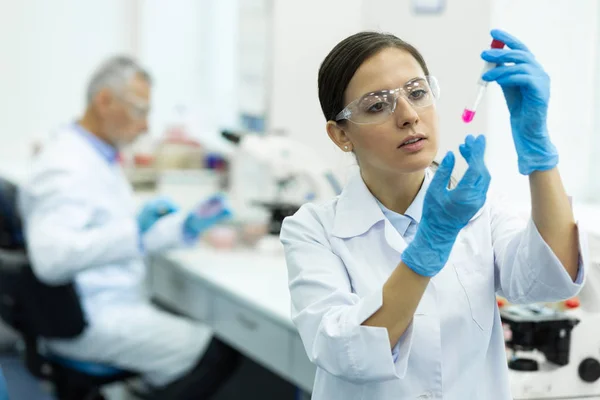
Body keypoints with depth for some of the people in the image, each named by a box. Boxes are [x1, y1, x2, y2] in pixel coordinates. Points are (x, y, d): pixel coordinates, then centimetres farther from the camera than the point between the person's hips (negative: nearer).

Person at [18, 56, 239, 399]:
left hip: (117, 303, 10)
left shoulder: (101, 156, 14)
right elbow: (51, 257, -32)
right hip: (93, 321, -10)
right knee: (218, 355, -10)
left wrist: (185, 228, 6)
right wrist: (134, 232, -34)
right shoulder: (64, 166, -19)